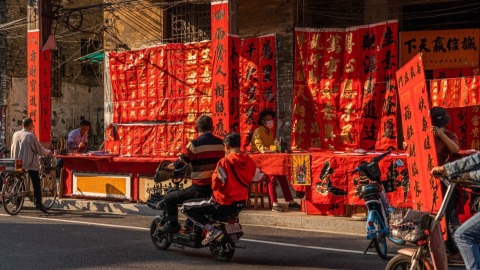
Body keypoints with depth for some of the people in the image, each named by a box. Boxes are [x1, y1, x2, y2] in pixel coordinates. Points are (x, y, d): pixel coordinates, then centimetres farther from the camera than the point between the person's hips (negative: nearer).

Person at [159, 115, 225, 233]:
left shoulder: (195, 144, -13)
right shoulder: (221, 143, 6)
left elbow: (181, 162, -7)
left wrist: (167, 167, 11)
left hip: (201, 188, -7)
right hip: (217, 189, 7)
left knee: (170, 198, 7)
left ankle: (172, 224, 9)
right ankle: (189, 225, 40)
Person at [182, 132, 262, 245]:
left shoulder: (224, 162, -20)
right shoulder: (248, 160, -4)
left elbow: (215, 185, -19)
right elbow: (257, 177, 10)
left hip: (224, 204, -7)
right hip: (241, 203, 7)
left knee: (186, 207, 0)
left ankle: (211, 230, -12)